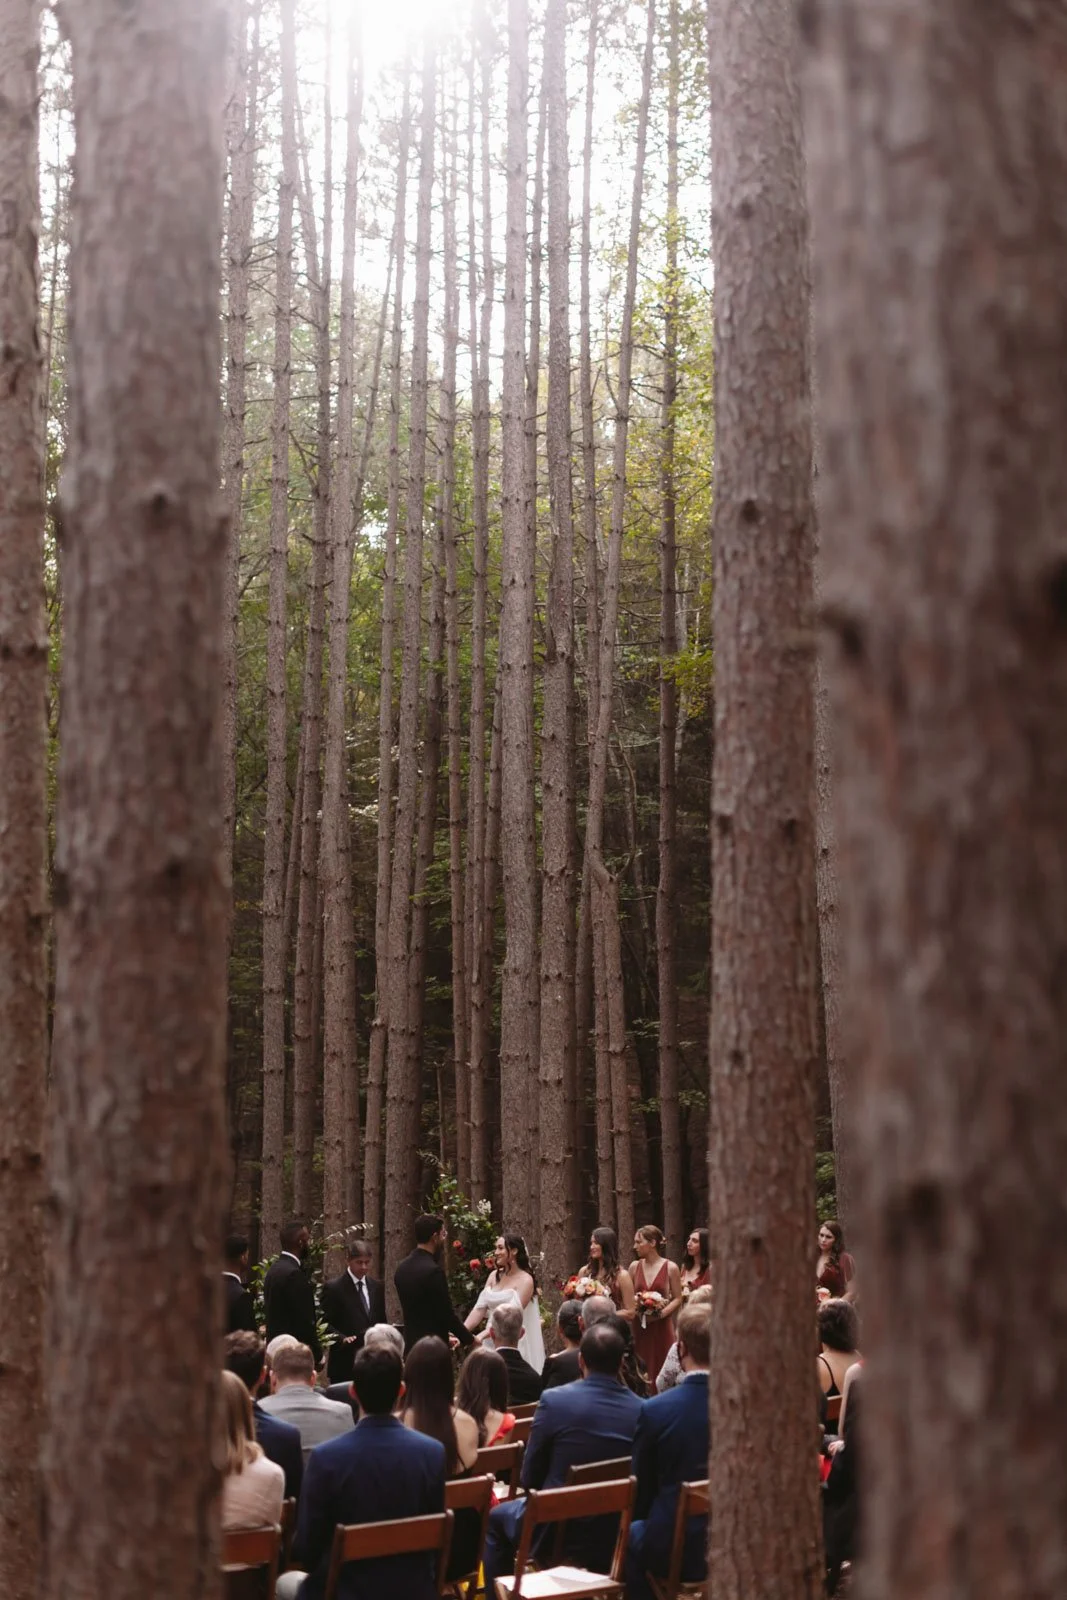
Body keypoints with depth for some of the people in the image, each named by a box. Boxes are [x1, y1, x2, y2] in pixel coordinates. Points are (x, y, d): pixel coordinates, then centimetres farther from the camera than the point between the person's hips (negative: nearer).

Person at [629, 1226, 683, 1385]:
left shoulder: (670, 1268, -2)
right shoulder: (634, 1266, 7)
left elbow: (677, 1298, -1)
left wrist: (662, 1313, -14)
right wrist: (636, 1305, -9)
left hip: (662, 1326, -3)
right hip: (639, 1326, 3)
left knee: (661, 1371, -4)